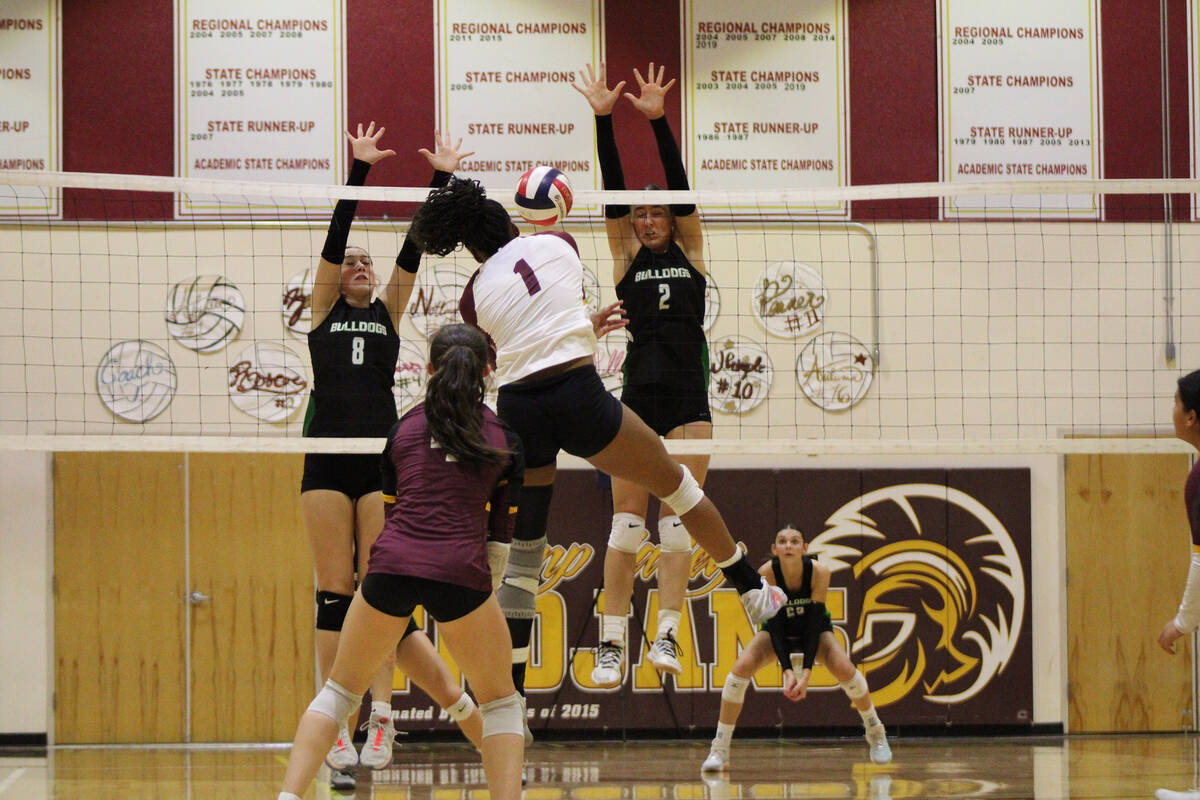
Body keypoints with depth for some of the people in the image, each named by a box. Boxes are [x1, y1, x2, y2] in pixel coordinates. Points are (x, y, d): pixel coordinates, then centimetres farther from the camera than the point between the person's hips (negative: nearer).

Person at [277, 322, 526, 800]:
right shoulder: (503, 438, 14)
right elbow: (500, 535, 15)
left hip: (392, 564, 2)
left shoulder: (404, 428, 19)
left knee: (340, 690, 17)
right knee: (499, 703, 16)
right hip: (461, 572, -2)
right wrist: (485, 585, 30)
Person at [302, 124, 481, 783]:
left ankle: (379, 718, -6)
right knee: (334, 593, -3)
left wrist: (440, 180, 0)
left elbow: (414, 248, 7)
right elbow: (334, 238, 1)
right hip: (327, 460, -1)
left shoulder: (388, 311, 15)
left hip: (381, 459, 1)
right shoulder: (323, 310, 11)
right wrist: (359, 171, -8)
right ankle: (336, 729, -5)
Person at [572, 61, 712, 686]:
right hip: (639, 396, 0)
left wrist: (659, 120, -11)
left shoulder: (691, 251, 10)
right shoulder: (626, 256, 10)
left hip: (690, 400, 0)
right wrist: (604, 120, -10)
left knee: (679, 518, -3)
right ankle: (611, 643, -2)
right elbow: (614, 191, 0)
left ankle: (666, 634, -3)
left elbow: (679, 185, -1)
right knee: (627, 519, -2)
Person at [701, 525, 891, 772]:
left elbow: (814, 622, -29)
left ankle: (876, 733, 2)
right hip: (778, 631, 0)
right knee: (741, 667, -24)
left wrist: (806, 673, -36)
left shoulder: (819, 571, -29)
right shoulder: (767, 573, -29)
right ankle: (719, 749, -15)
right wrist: (787, 670, -37)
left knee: (844, 668, -25)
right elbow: (774, 624, -28)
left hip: (815, 631, 0)